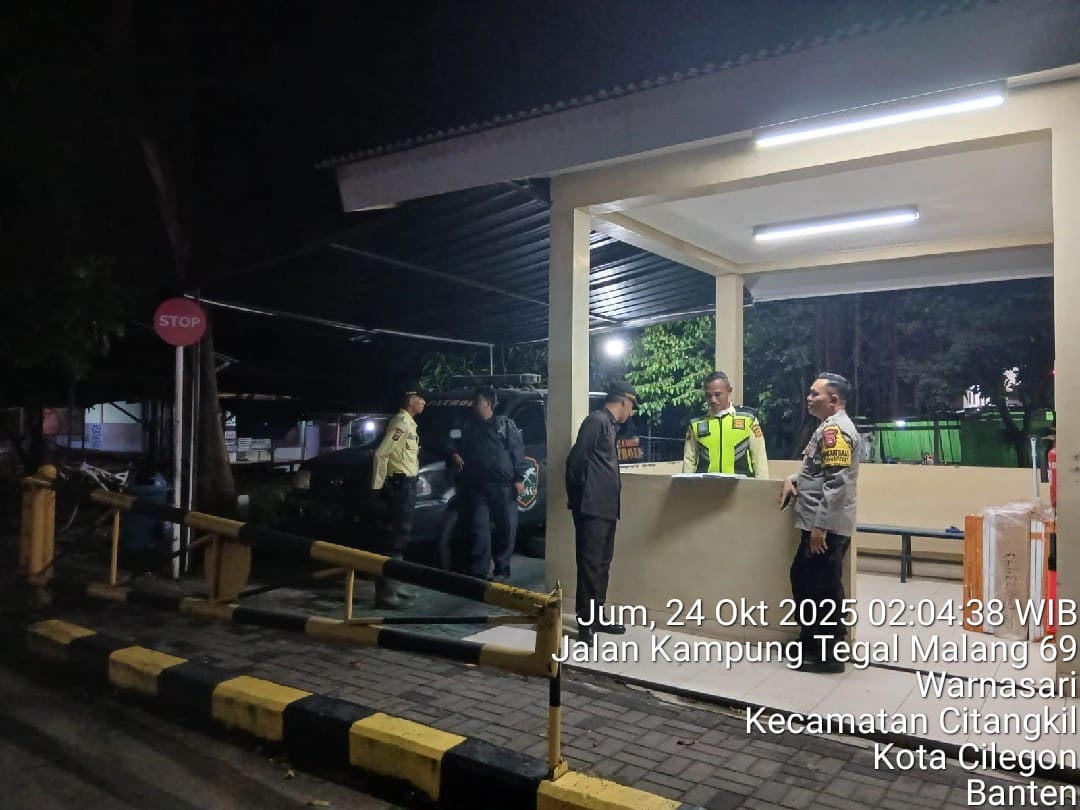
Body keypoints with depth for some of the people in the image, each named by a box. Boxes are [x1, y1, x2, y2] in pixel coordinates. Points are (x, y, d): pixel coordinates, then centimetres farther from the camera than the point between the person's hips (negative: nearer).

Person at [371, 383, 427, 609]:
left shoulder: (409, 422, 17)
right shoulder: (401, 422, -14)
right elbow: (381, 453, -20)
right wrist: (377, 485, -18)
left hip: (407, 483, 10)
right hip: (400, 483, -10)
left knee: (401, 533, 15)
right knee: (397, 534, -11)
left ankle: (393, 585, 25)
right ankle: (385, 592, -10)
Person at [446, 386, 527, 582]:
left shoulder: (505, 424, 6)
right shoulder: (468, 427, 18)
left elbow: (517, 452, 0)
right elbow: (452, 443, 24)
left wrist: (519, 478, -8)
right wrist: (454, 454, 0)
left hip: (504, 486, -2)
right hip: (477, 487, 3)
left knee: (506, 529, 2)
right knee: (479, 529, -2)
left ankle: (502, 570, 14)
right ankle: (479, 571, 2)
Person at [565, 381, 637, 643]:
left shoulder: (609, 424, 18)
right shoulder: (596, 420, -11)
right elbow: (576, 459, -17)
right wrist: (579, 496, -7)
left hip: (605, 508, 10)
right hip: (592, 508, -10)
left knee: (602, 564, 15)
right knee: (590, 565, -6)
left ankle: (595, 617, 24)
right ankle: (586, 624, -1)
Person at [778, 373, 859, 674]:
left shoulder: (835, 430, -16)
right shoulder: (830, 427, 17)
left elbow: (836, 483, -23)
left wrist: (820, 527, -23)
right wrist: (793, 479, 9)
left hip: (826, 527, -10)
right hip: (818, 524, 10)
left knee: (823, 588, -1)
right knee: (803, 580, 17)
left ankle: (827, 654, 10)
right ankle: (812, 641, 29)